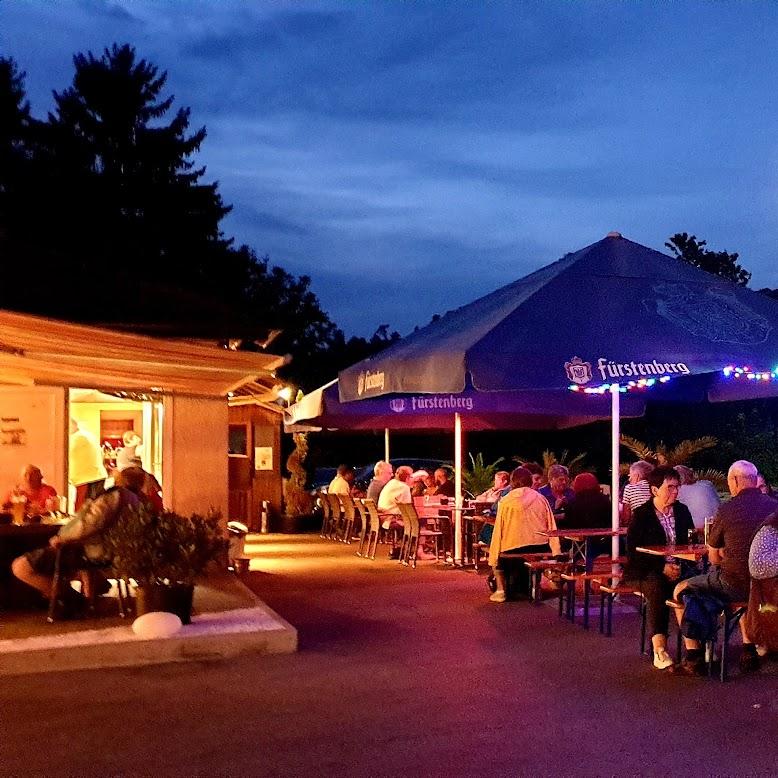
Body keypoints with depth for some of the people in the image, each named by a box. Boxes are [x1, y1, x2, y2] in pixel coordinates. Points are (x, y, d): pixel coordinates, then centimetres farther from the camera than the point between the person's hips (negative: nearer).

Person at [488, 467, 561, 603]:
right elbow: (551, 527, 5)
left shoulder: (505, 501, -1)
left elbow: (498, 530, 0)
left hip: (514, 548, -3)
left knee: (498, 556, 25)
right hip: (541, 548, 3)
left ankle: (501, 589, 8)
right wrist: (555, 554, 8)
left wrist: (493, 557, 7)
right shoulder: (541, 499, 6)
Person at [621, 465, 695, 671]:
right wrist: (662, 567, -16)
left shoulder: (682, 511, 13)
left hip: (677, 569, 4)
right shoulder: (641, 514, -1)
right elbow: (633, 552, -6)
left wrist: (681, 566, -4)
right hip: (648, 571, -4)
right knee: (657, 588, -36)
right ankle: (660, 650, -41)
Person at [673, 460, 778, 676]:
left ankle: (693, 658, 10)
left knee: (681, 591, 14)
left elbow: (714, 559, -1)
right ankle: (749, 651, 35)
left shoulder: (727, 510, -12)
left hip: (734, 584, -6)